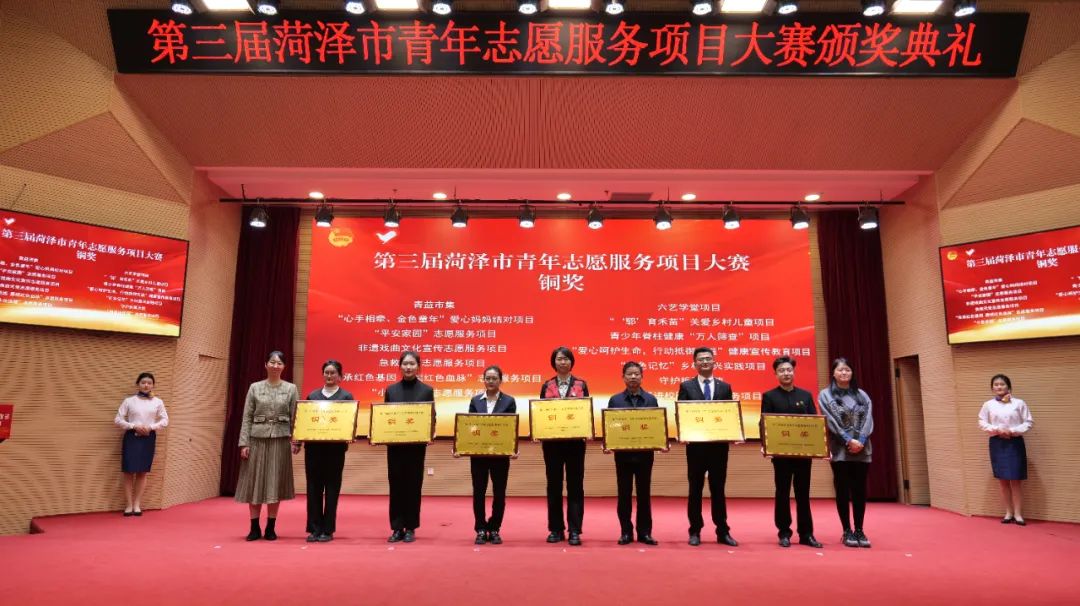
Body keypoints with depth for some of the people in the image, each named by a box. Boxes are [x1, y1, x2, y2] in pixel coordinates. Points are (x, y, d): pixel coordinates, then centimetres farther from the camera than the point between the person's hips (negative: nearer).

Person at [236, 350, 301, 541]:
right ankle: (255, 528, 14)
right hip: (257, 440, 0)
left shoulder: (291, 389, 4)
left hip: (280, 440, 0)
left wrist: (297, 442, -6)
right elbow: (247, 418, 3)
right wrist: (244, 443, -4)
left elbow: (295, 418, 2)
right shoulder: (255, 387, 5)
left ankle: (271, 528, 14)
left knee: (275, 483, 4)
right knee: (254, 482, 3)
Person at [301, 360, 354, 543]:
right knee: (313, 487, 4)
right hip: (313, 446, 3)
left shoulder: (346, 396, 4)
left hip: (335, 447, -2)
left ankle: (328, 530, 11)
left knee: (331, 488, 3)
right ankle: (315, 528, 13)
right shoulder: (312, 395, 12)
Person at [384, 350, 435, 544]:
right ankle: (397, 528, 14)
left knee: (413, 485, 4)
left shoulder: (427, 390, 1)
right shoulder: (391, 390, 7)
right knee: (396, 486, 5)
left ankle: (410, 528, 14)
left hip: (416, 445, -1)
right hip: (394, 444, 2)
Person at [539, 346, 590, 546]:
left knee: (575, 485, 2)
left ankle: (575, 531, 7)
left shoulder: (581, 385, 5)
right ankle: (556, 529, 16)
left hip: (575, 441, -1)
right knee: (554, 485, 7)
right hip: (552, 441, 1)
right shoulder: (547, 386, 7)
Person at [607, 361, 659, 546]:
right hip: (622, 452, 0)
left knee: (644, 493, 7)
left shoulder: (651, 400, 4)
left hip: (645, 452, 0)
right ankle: (626, 532, 15)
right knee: (624, 494, 6)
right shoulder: (615, 400, 2)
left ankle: (644, 532, 15)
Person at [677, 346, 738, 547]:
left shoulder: (725, 387, 8)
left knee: (718, 489, 9)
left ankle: (723, 532, 16)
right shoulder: (686, 386, 3)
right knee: (695, 489, 6)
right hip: (696, 444, -1)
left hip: (719, 445, 2)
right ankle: (695, 532, 15)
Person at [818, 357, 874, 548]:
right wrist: (848, 440, -15)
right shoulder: (825, 395, 3)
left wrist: (860, 441, -12)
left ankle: (859, 530, 12)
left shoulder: (862, 395, 13)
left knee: (860, 490, 4)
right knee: (843, 491, 1)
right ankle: (847, 531, 7)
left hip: (861, 449, 3)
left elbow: (868, 419, 3)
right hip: (840, 450, -3)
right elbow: (831, 421, -6)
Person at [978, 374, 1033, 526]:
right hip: (997, 443, 2)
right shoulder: (988, 405, 2)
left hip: (1015, 443, -2)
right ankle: (1009, 513, 18)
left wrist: (1013, 431, -14)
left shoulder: (1019, 403, -1)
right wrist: (997, 430, -12)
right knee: (1002, 480, 7)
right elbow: (982, 423, 3)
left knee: (1015, 480, 0)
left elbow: (1028, 422, -1)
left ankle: (1018, 514, 9)